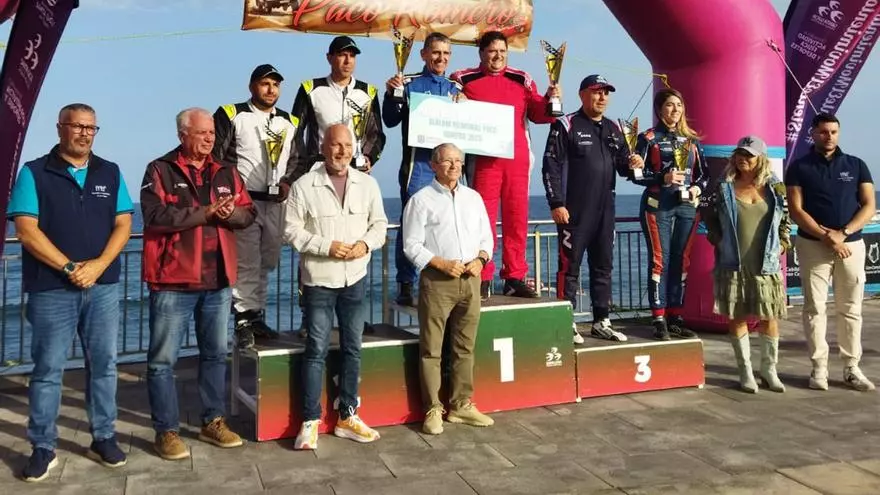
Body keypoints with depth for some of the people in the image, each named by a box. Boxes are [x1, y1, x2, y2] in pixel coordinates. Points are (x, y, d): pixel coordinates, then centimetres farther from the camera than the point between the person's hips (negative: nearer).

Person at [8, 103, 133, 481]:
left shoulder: (110, 173, 9)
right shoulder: (34, 173, 0)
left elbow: (123, 225, 4)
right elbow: (27, 231, -8)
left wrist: (98, 265, -11)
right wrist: (69, 268, -14)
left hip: (103, 287, 3)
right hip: (51, 289, -3)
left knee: (103, 364, 8)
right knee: (47, 369, 3)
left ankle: (104, 438, 19)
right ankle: (43, 448, 13)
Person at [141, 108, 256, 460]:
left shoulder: (226, 173, 12)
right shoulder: (160, 171, -4)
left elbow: (248, 214, 7)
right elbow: (156, 215, -18)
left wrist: (229, 213, -15)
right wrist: (206, 211, -18)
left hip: (218, 280, 5)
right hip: (173, 281, -5)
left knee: (215, 354, 14)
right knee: (163, 359, 0)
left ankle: (213, 422, 27)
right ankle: (167, 431, 12)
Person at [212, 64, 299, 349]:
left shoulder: (289, 122, 13)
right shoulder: (231, 115, -3)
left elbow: (294, 159, 20)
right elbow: (215, 156, -6)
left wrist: (287, 182, 2)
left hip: (275, 202, 5)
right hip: (243, 200, -5)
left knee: (267, 262, 11)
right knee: (246, 264, -7)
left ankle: (257, 316, 22)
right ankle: (243, 321, 0)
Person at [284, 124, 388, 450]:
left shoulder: (367, 184, 5)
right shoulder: (304, 185, -6)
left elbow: (379, 224, 8)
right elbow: (292, 230, -8)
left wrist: (365, 244, -12)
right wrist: (326, 246, -19)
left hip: (356, 279, 4)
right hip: (319, 280, -4)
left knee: (353, 349, 11)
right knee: (317, 351, 1)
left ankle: (347, 416, 23)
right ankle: (310, 421, 11)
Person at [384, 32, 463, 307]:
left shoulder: (456, 88, 15)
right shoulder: (410, 84, 3)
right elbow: (391, 121, -1)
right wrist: (391, 94, -15)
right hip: (418, 164, -4)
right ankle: (406, 285, 2)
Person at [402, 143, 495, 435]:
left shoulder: (473, 197, 14)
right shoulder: (421, 200, -1)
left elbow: (486, 236, 17)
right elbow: (412, 245, -6)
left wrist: (480, 259, -3)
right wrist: (442, 264, -16)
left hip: (471, 280, 5)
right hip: (437, 281, -5)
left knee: (465, 348, 9)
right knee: (431, 350, -1)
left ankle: (461, 405, 19)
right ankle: (433, 409, 7)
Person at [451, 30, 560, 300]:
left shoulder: (522, 79, 13)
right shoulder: (464, 80, 7)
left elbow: (538, 114, 10)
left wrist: (549, 100, -8)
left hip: (517, 158, 3)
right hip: (483, 159, -3)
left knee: (517, 218, 5)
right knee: (483, 217, -2)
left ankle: (515, 278, 14)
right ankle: (482, 280, 4)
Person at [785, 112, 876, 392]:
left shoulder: (856, 166, 8)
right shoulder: (799, 168, 2)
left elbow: (869, 207, 2)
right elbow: (796, 211, -5)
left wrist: (842, 233, -13)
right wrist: (827, 237, -14)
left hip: (851, 244, 2)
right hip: (812, 245, -2)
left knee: (850, 309, 5)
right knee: (815, 308, -1)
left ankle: (852, 368, 12)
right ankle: (819, 367, 5)